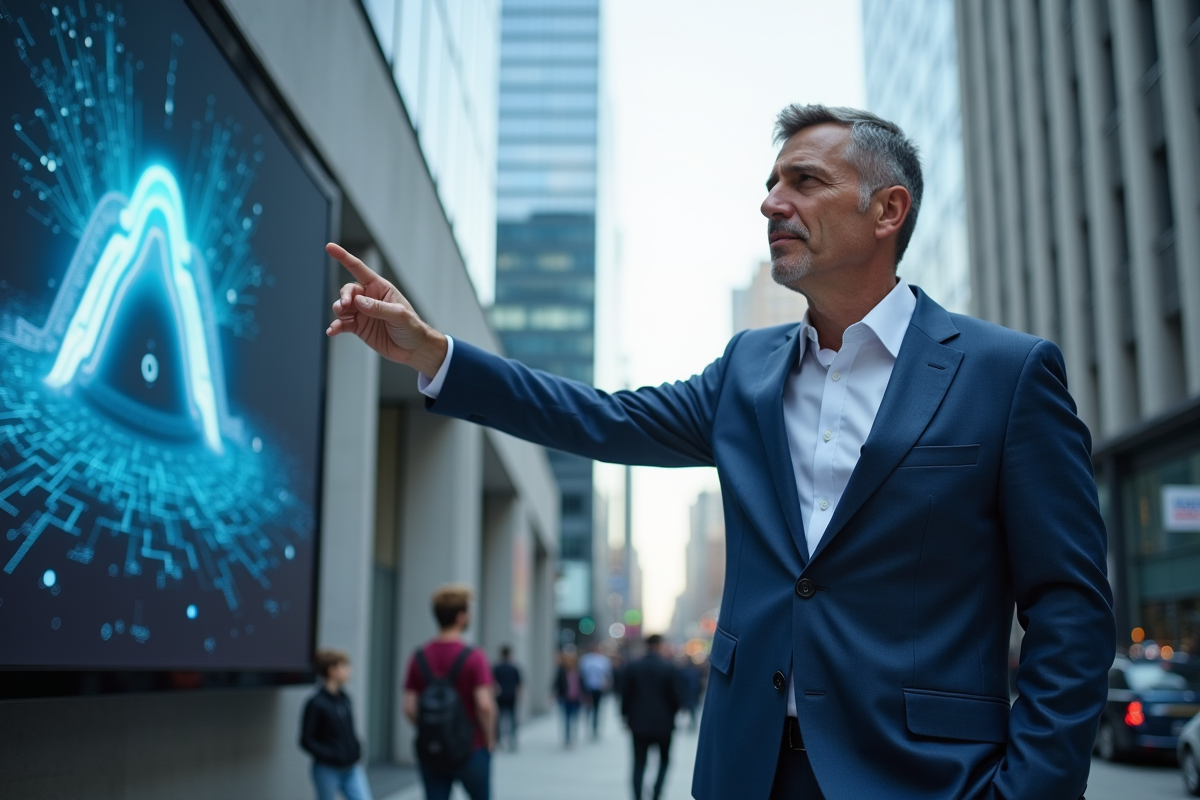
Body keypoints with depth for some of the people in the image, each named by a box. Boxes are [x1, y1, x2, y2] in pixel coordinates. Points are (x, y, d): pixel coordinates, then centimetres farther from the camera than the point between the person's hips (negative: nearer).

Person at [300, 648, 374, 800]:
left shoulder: (344, 698, 7)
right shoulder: (316, 704, -14)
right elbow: (306, 741, -13)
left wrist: (357, 751, 5)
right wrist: (331, 755, -20)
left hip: (352, 769, 6)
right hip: (328, 771, -6)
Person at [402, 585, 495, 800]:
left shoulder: (419, 658, -1)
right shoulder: (473, 658, -15)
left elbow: (409, 708, -3)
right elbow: (484, 705, -22)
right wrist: (489, 739, -6)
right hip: (470, 750, -3)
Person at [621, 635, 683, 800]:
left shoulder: (632, 667, -2)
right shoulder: (669, 668, -8)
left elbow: (627, 695, -1)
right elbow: (676, 696, -7)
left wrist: (626, 716, 12)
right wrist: (674, 712, 13)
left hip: (639, 723, 1)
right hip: (663, 723, -1)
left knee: (639, 763, 6)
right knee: (664, 759, 16)